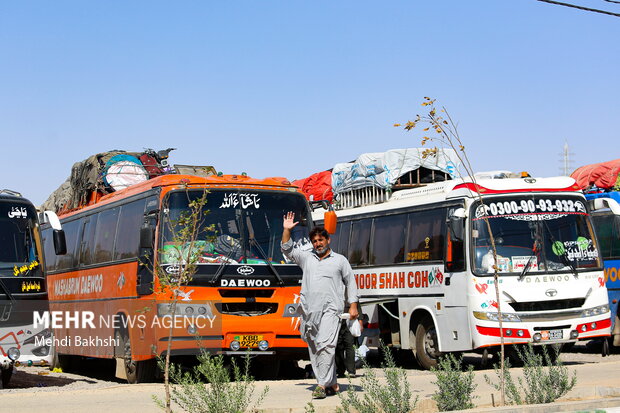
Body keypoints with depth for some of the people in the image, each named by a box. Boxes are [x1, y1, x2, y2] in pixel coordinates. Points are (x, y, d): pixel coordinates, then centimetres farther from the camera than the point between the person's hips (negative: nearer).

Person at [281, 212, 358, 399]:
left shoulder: (340, 260, 13)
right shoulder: (306, 258, 21)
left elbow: (351, 283, 13)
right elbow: (287, 250, 19)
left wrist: (353, 306, 4)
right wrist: (286, 230, 7)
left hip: (330, 308, -4)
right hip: (309, 310, 4)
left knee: (326, 345, -19)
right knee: (314, 349, 4)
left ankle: (322, 384, -23)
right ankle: (332, 384, 10)